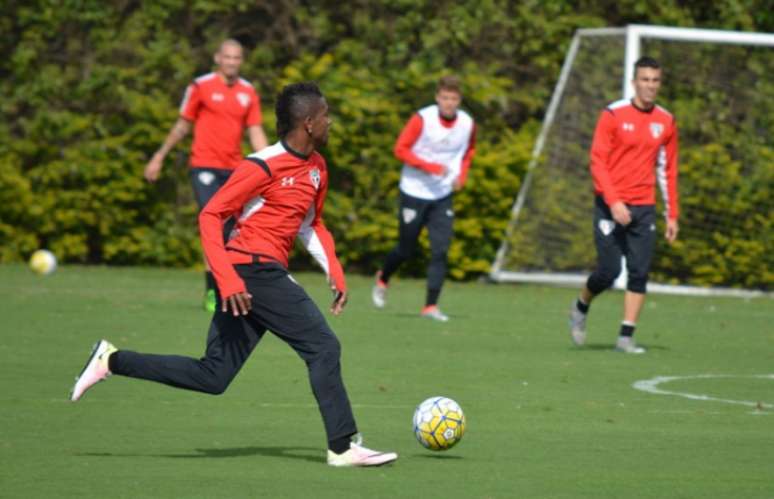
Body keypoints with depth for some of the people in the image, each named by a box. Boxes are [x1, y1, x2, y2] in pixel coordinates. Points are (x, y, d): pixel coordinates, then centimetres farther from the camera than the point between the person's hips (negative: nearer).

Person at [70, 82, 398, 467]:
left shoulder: (316, 168, 13)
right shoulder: (263, 167, -13)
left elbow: (311, 224, 28)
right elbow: (210, 216, -14)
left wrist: (334, 273, 15)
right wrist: (228, 280, -23)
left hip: (267, 274, 9)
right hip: (252, 269, -9)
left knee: (212, 377, 8)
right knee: (323, 348, -10)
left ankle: (111, 361, 12)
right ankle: (343, 447, -7)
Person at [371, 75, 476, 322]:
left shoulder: (467, 124, -3)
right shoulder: (422, 119, -15)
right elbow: (400, 149, -13)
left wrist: (462, 174, -1)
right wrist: (430, 166, -24)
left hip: (443, 197, 3)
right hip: (414, 192, -3)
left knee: (440, 251, -10)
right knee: (406, 250, 7)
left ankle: (431, 306, -5)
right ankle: (383, 279, 38)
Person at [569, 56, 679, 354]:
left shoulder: (666, 122, 8)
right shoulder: (614, 115, -5)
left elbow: (667, 171, 13)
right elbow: (597, 162, -8)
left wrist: (672, 215, 9)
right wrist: (613, 202, -18)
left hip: (644, 207, 4)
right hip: (610, 205, -4)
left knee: (639, 272, -5)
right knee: (609, 270, -8)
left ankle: (626, 337, -1)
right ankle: (580, 309, 21)